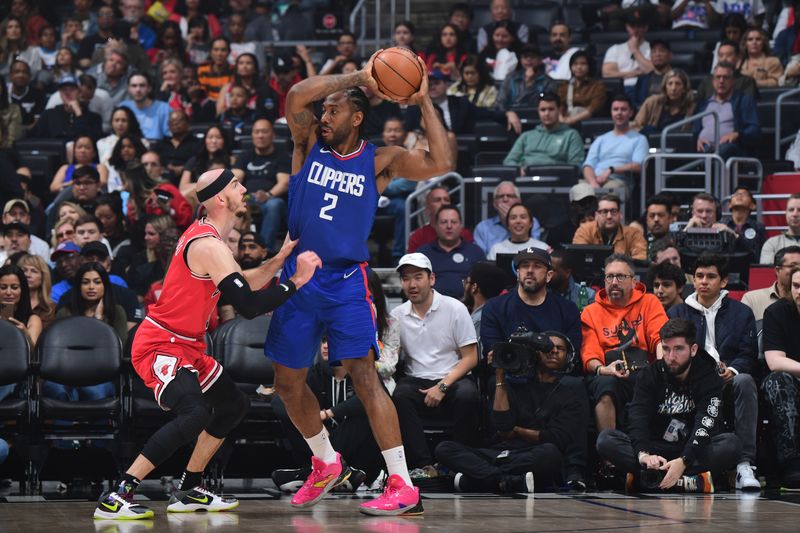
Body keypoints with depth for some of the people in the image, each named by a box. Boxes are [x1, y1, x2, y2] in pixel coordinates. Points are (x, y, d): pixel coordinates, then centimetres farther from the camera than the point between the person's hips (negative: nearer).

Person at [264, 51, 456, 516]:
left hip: (346, 281, -4)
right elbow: (298, 95, -13)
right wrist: (358, 78, -13)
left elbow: (440, 163, -13)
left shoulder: (379, 161, 1)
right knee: (288, 383, 11)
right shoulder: (309, 146, 5)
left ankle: (403, 487, -17)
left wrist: (424, 102, -9)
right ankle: (327, 464, 35)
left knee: (365, 376, -15)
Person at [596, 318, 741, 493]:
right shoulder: (651, 374, -1)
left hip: (693, 452, -2)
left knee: (731, 444, -31)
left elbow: (705, 426, -21)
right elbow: (638, 419, -15)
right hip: (655, 450, 2)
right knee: (605, 440, -24)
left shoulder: (709, 378, -7)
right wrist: (644, 454, -37)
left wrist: (683, 461, -40)